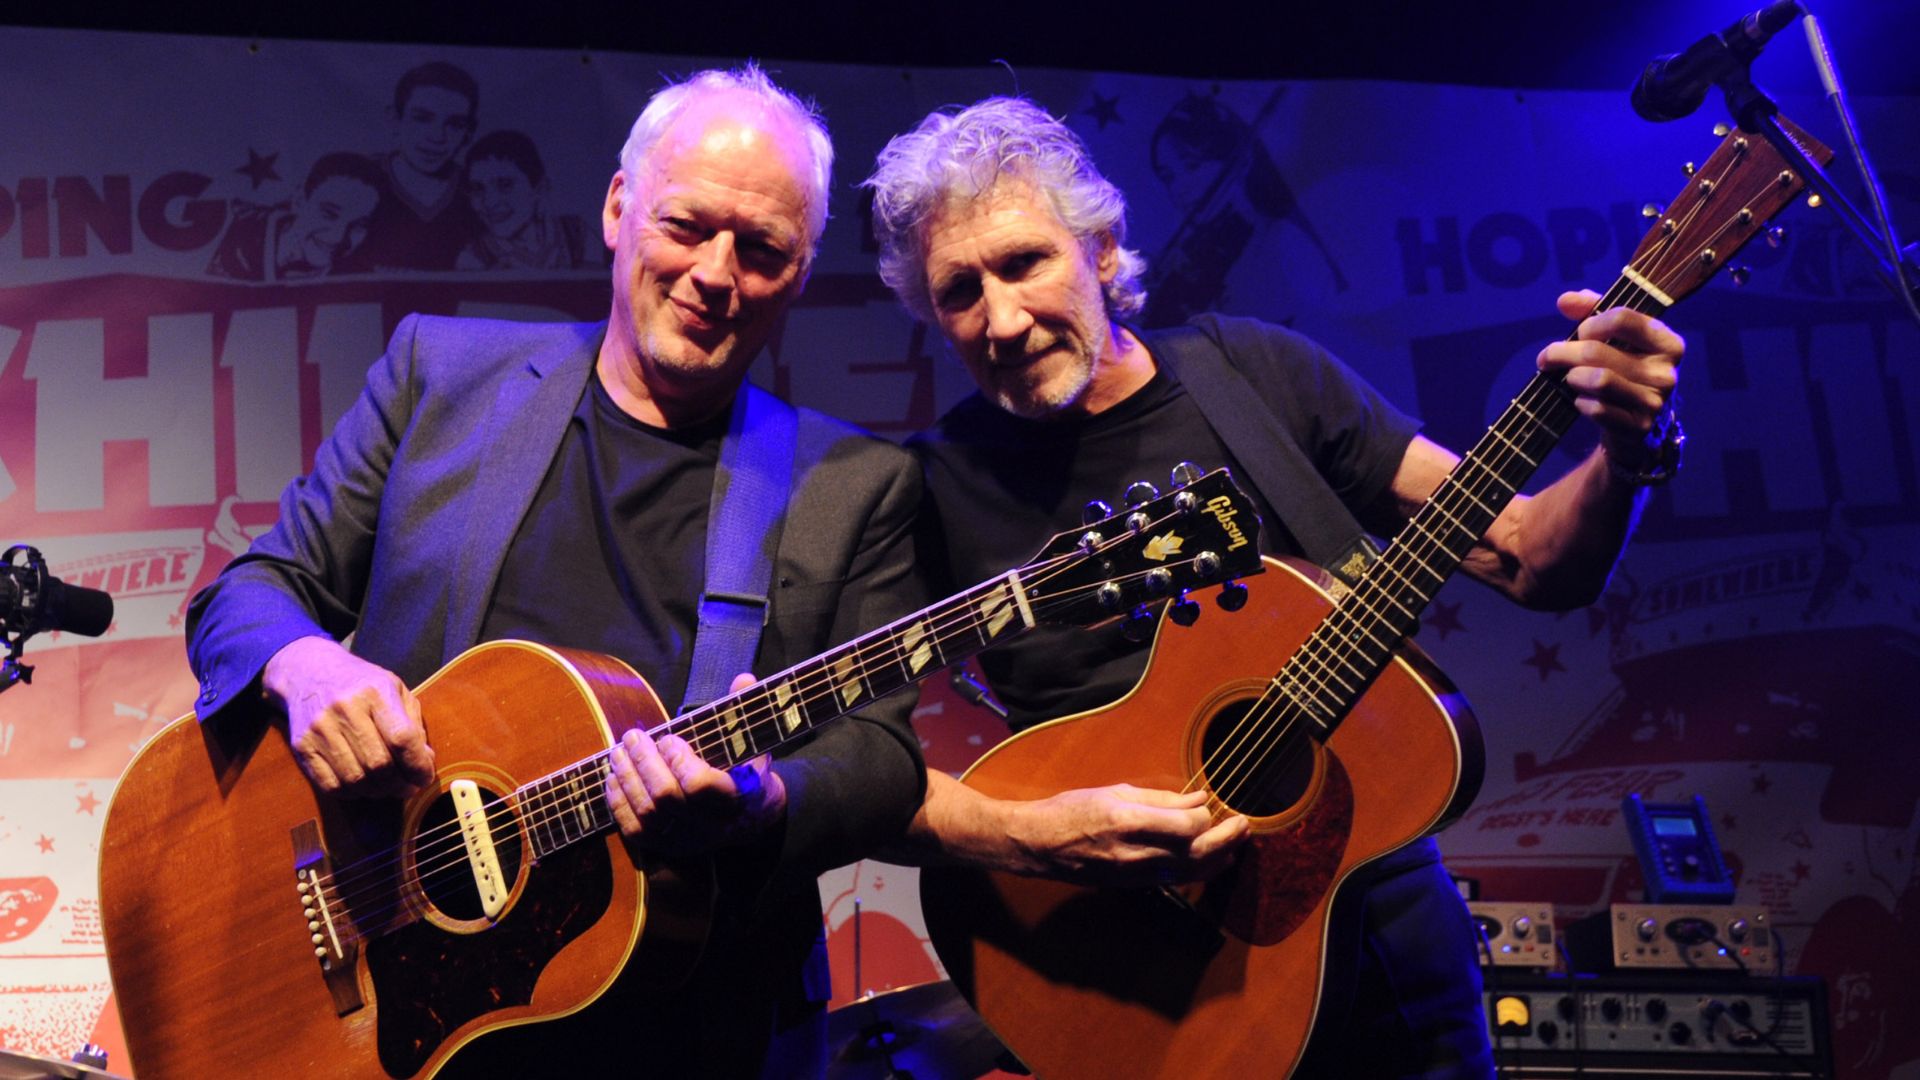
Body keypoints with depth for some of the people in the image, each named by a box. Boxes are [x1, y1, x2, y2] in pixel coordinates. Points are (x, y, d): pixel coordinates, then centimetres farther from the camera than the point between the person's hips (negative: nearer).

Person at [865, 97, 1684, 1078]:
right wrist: (1037, 837, -27)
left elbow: (1536, 565, -4)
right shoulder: (936, 485, -9)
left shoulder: (1259, 375, -4)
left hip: (1379, 931, 2)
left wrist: (1620, 458, -23)